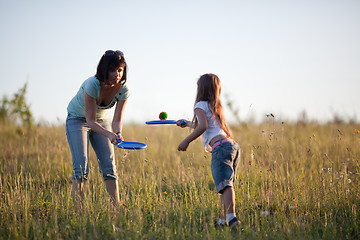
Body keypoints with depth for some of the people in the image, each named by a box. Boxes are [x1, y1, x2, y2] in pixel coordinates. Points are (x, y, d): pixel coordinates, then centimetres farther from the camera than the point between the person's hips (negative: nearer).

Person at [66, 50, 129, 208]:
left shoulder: (123, 89, -22)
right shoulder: (92, 85, -35)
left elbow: (117, 120, -18)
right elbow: (90, 121, -32)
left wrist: (118, 133, -39)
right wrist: (109, 134, -46)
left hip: (102, 121, 4)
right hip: (78, 120, -4)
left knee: (109, 166, -5)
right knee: (81, 167, -14)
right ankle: (80, 210, -14)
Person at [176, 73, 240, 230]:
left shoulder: (201, 105, 4)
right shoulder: (215, 106, 31)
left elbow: (203, 126, -13)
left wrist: (186, 140, -6)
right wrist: (187, 123, 63)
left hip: (221, 146, -9)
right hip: (233, 146, 9)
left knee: (225, 184, -20)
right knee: (225, 185, 10)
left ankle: (231, 217, -33)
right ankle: (223, 220, 8)